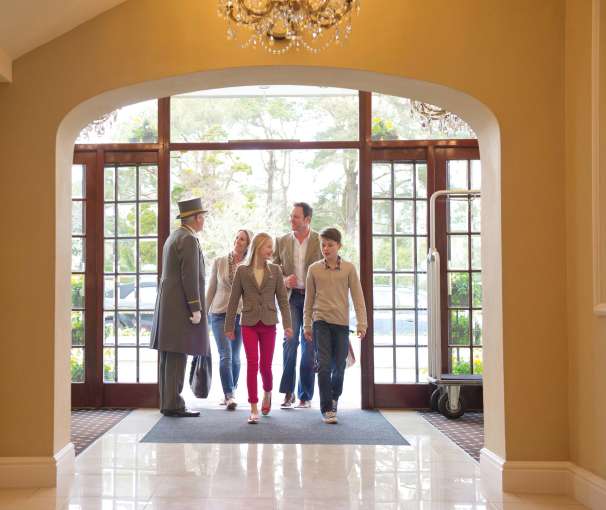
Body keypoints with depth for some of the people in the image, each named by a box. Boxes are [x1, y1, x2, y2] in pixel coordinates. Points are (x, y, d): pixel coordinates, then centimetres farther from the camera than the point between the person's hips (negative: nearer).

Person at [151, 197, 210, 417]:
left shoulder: (173, 237, 18)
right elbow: (190, 277, -18)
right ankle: (173, 405, -5)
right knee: (177, 356, -7)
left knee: (169, 356, 10)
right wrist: (196, 309, -17)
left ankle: (167, 403, 15)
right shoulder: (189, 240, -12)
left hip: (168, 305, 10)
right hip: (181, 307, -10)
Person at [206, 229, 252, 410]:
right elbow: (211, 289, 8)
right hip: (219, 313, 0)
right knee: (225, 355, -10)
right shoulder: (219, 262, 1)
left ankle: (230, 393, 23)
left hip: (241, 315, 1)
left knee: (235, 357, 9)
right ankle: (229, 395, -9)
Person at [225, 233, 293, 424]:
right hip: (249, 323, -1)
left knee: (266, 365, 7)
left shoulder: (275, 270, 3)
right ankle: (254, 409, -1)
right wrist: (229, 326, 4)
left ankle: (267, 393, 36)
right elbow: (233, 300, 3)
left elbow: (283, 299, 2)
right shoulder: (242, 270, 0)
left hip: (268, 323, 1)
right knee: (252, 364, -7)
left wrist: (287, 324, -6)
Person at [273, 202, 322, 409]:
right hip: (291, 297, 1)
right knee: (290, 340, -15)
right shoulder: (282, 241, 8)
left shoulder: (320, 241, 2)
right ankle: (288, 392, -6)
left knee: (309, 347, 3)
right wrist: (284, 281, -9)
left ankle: (305, 395, 13)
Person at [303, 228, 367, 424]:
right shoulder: (314, 269, 3)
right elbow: (309, 299, 9)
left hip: (342, 323, 1)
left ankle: (334, 398, 33)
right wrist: (307, 325, 9)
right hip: (321, 322, -1)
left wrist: (361, 323, -5)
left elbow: (357, 296, 1)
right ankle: (327, 408, 2)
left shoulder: (349, 268, 1)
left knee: (339, 366, 8)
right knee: (324, 366, -7)